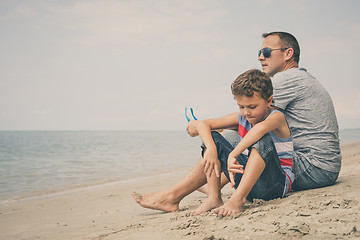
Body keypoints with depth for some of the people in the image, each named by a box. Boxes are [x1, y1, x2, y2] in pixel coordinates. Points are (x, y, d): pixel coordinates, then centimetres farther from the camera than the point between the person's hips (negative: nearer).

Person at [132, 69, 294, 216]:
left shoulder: (277, 117, -13)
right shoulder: (241, 118, 4)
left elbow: (261, 127, -41)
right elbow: (201, 124, -3)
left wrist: (233, 154, -44)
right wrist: (211, 149, -21)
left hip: (278, 184, -6)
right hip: (249, 182, 6)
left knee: (263, 139, -33)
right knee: (214, 139, 1)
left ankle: (237, 199, -37)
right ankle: (213, 198, -11)